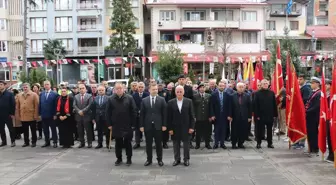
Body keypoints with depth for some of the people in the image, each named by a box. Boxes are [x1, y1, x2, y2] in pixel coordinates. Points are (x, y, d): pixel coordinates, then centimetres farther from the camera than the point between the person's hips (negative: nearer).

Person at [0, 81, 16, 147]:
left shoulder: (10, 94, -5)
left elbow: (13, 104, -7)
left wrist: (12, 114, -11)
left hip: (8, 115, -4)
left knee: (11, 129, 4)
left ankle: (13, 141, 13)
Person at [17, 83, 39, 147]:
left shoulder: (34, 95, -5)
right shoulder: (20, 95, 9)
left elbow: (36, 106, -8)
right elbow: (18, 106, 11)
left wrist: (36, 115, -12)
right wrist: (19, 115, 6)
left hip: (32, 116, -4)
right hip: (23, 117, 4)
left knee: (33, 130, 6)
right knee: (25, 131, 11)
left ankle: (34, 142, 16)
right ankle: (26, 142, 22)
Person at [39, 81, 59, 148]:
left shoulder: (54, 94, -5)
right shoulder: (41, 94, 8)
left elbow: (56, 105, -8)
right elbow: (40, 104, 9)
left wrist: (55, 114, -12)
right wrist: (40, 114, 3)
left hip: (51, 115, -4)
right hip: (44, 115, 4)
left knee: (53, 129, 5)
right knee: (45, 130, 11)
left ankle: (55, 142, 12)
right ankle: (47, 142, 21)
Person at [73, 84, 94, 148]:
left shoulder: (89, 96, -1)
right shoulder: (76, 96, 11)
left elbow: (89, 105, -10)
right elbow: (74, 105, 2)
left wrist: (83, 111, -15)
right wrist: (79, 111, -13)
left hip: (87, 116, -3)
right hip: (78, 116, 4)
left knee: (88, 130, 1)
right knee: (80, 131, 8)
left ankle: (89, 143, 12)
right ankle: (82, 142, 18)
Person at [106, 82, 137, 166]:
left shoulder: (129, 98, -5)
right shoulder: (111, 99, -1)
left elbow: (134, 111, -5)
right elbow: (108, 113, 2)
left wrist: (133, 124, -7)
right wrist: (109, 124, -1)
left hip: (127, 125, -1)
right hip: (116, 125, 1)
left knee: (128, 143, 9)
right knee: (118, 143, 11)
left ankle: (129, 158, 21)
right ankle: (119, 158, 24)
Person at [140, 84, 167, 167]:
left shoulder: (162, 100, 0)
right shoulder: (144, 100, 4)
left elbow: (164, 113, -1)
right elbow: (142, 114, 4)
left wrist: (164, 125, -6)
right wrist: (141, 125, -1)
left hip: (158, 125, -1)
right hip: (147, 125, 1)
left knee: (158, 143, 7)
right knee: (148, 144, 8)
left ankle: (159, 159, 19)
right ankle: (149, 159, 21)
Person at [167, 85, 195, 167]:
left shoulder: (189, 101, -1)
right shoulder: (171, 102, -1)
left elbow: (192, 115, -1)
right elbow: (169, 117, -1)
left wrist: (191, 127, -5)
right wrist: (170, 128, -5)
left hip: (186, 127, 0)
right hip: (175, 127, 1)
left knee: (186, 144, 8)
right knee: (176, 144, 9)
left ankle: (186, 159, 22)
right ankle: (177, 159, 23)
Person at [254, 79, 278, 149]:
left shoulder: (271, 93, 5)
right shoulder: (257, 93, -2)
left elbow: (274, 104, 6)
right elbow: (255, 105, -5)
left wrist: (275, 114, 2)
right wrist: (257, 115, -10)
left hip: (270, 115, 2)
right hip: (261, 115, -2)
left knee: (269, 130, 11)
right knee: (260, 130, 5)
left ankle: (270, 143, 20)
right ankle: (258, 143, 14)